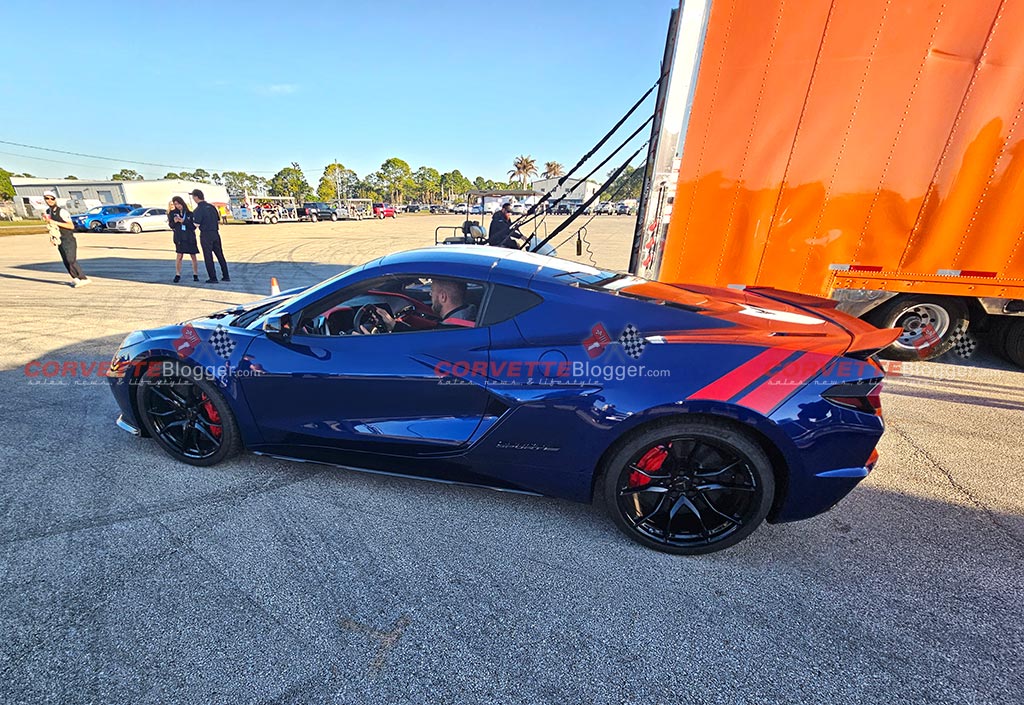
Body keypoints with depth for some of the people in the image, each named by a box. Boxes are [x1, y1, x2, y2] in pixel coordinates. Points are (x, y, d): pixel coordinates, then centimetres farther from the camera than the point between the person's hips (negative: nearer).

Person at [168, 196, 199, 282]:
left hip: (190, 237, 0)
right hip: (179, 237, 0)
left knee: (193, 256, 3)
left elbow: (194, 226, -2)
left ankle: (195, 275, 12)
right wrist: (174, 221, -10)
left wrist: (184, 221, -14)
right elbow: (171, 225, 9)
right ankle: (177, 275, 3)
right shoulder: (173, 213, 7)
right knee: (179, 255, -4)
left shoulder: (189, 213, 3)